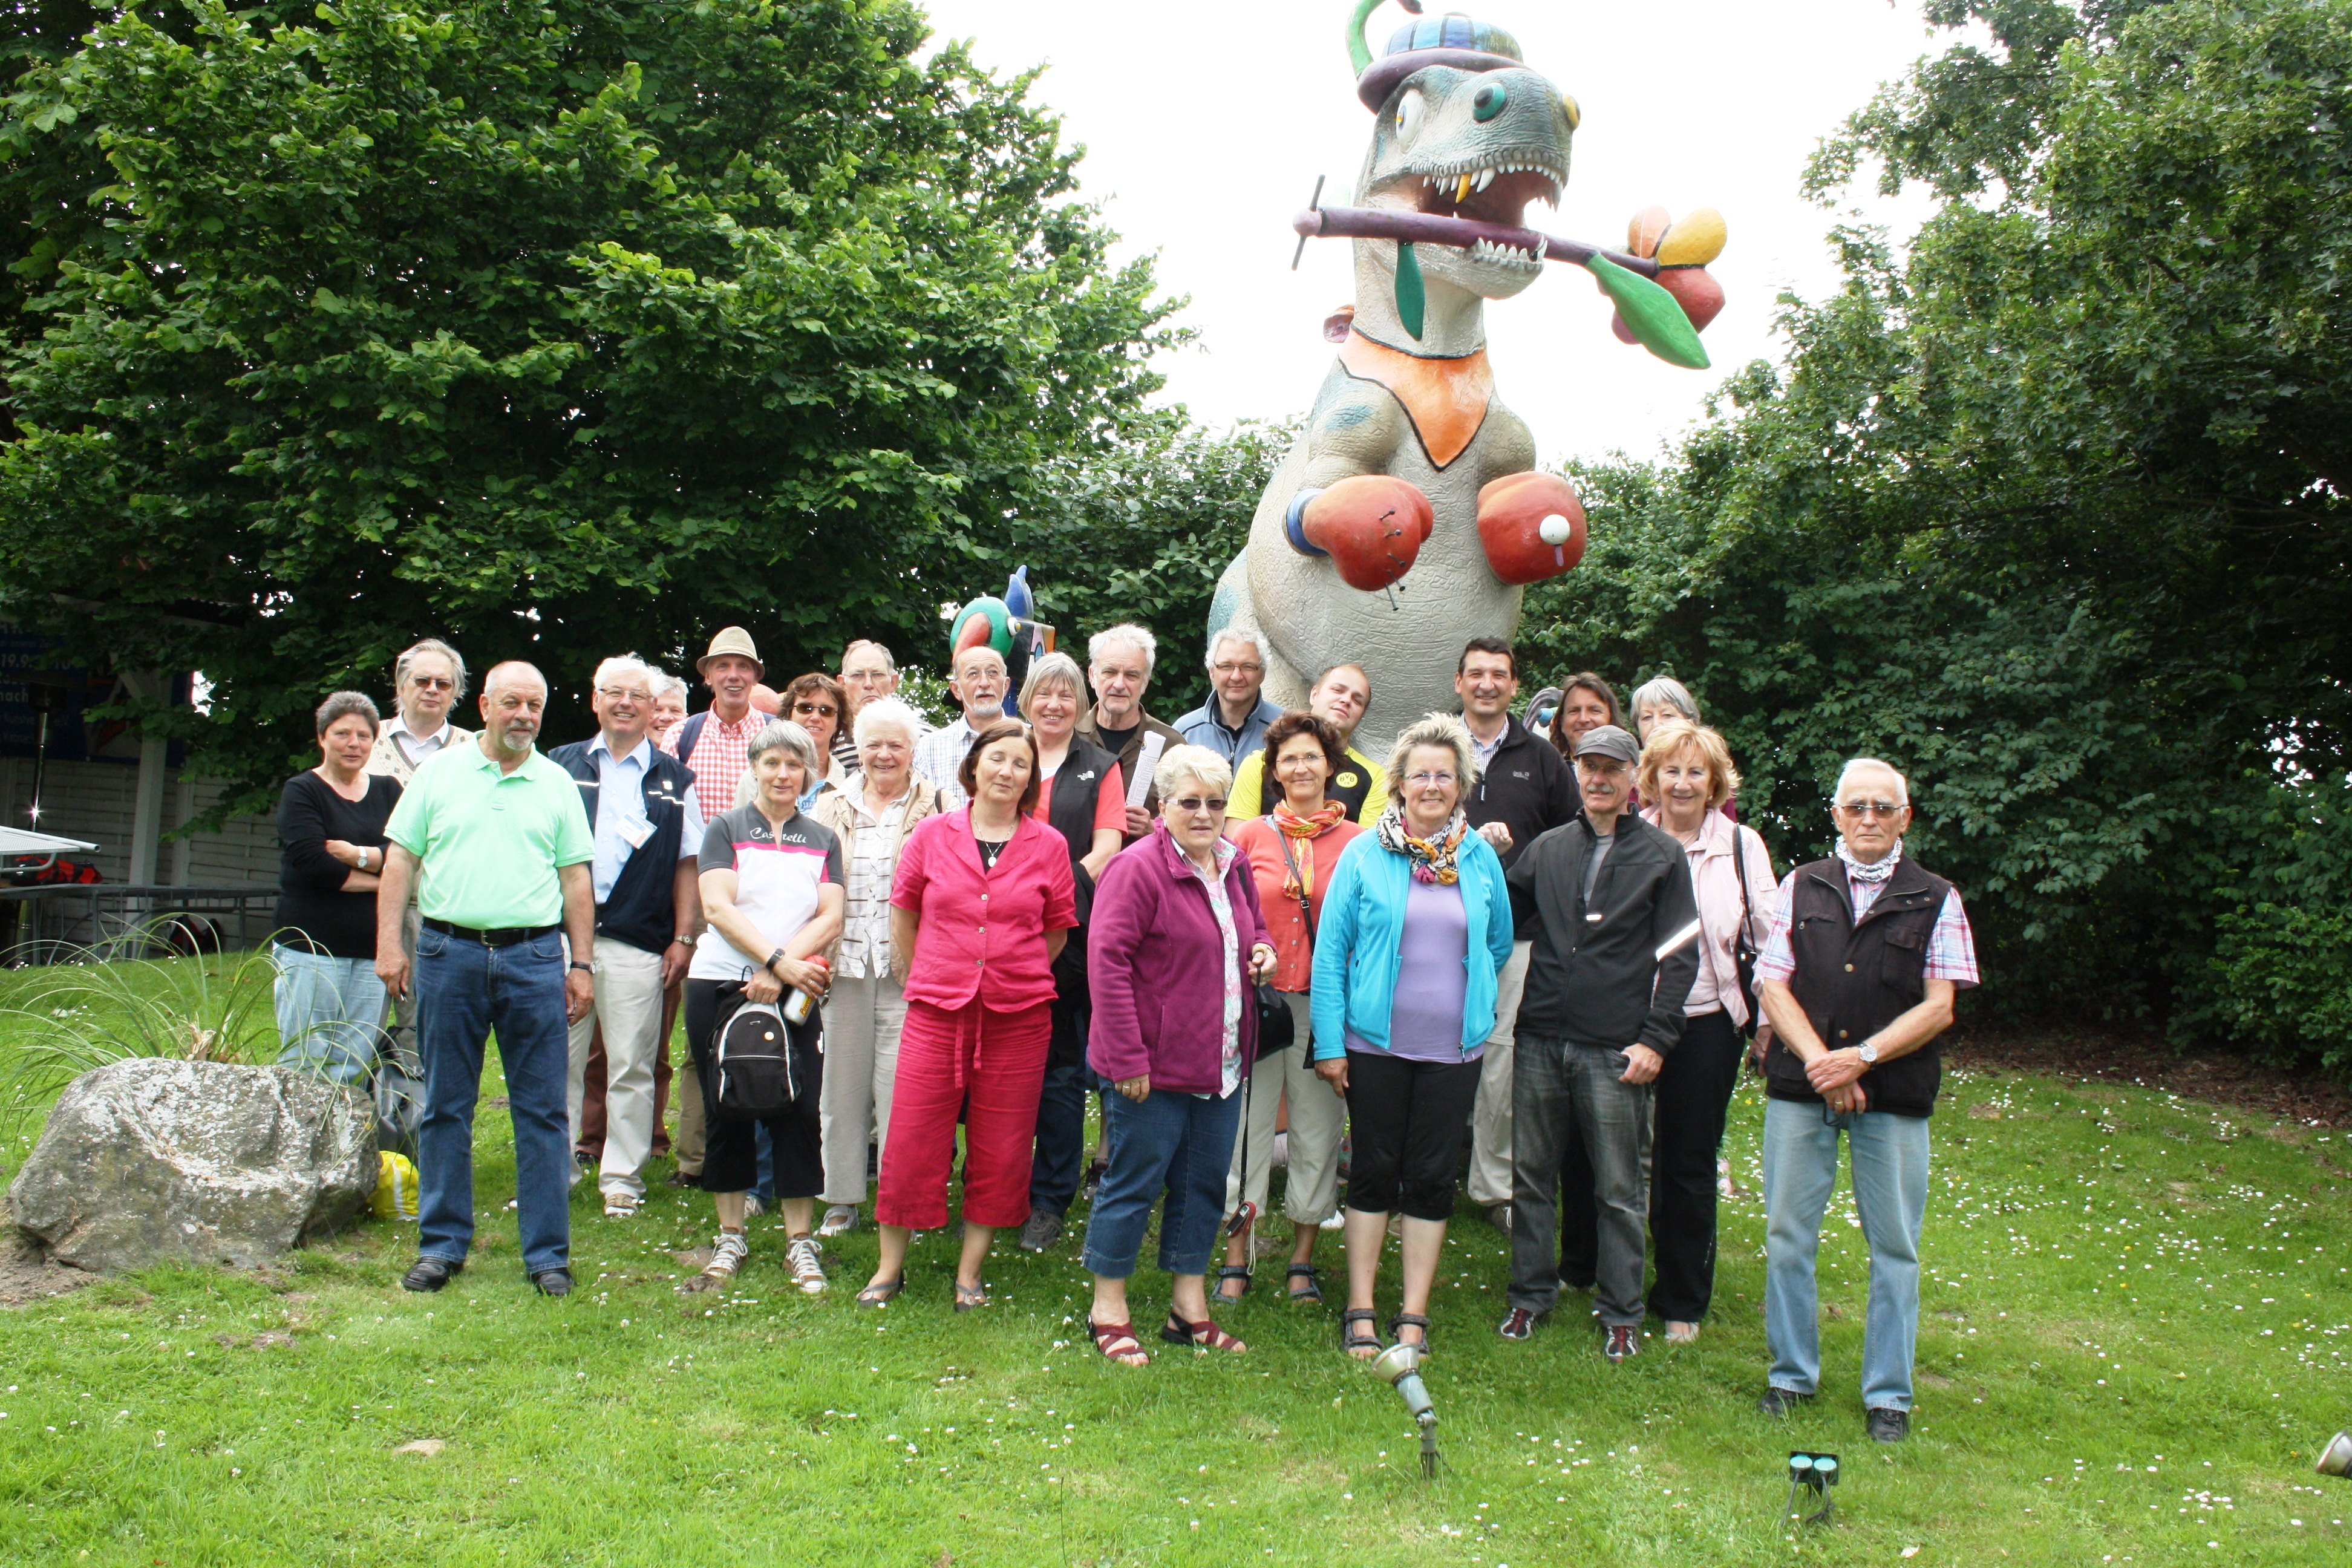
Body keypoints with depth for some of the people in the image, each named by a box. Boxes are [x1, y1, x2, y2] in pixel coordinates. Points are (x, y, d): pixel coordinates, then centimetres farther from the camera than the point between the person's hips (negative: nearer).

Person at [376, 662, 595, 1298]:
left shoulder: (558, 785, 10)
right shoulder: (437, 773, 8)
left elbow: (576, 880, 10)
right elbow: (400, 861, 6)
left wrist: (582, 963, 5)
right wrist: (389, 943, -4)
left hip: (534, 957, 0)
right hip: (449, 953, 0)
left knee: (543, 1109, 1)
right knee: (445, 1107, 7)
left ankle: (548, 1252, 8)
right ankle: (441, 1245, 19)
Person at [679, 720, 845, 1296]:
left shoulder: (823, 839, 12)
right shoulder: (726, 829, 6)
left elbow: (830, 919, 1)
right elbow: (717, 907, -7)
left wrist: (779, 972, -13)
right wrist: (779, 960, -16)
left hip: (796, 991, 1)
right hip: (721, 985, -1)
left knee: (799, 1111, -4)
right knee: (726, 1111, 4)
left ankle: (801, 1242, 6)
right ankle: (730, 1238, 17)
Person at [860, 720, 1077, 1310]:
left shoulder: (1048, 846, 1)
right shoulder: (932, 835, 2)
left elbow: (1057, 931, 10)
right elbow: (903, 917, 11)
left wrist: (1012, 978, 7)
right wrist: (921, 983, 10)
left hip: (1018, 1017, 0)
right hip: (936, 1012, 0)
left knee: (999, 1151, 7)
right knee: (911, 1143, 2)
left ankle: (970, 1272, 22)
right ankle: (890, 1266, 21)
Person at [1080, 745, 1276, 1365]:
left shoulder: (1234, 866, 10)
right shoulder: (1139, 867, -14)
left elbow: (1253, 927, 27)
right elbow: (1107, 960, -18)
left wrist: (1262, 950, 2)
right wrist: (1127, 1058, -21)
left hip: (1222, 1062, 8)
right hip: (1154, 1065, -8)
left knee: (1204, 1182, 15)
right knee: (1134, 1181, 2)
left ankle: (1189, 1307, 28)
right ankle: (1108, 1309, 18)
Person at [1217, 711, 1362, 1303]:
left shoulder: (1358, 842, 3)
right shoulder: (1250, 836, 5)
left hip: (1326, 1003, 0)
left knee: (1318, 1130, 9)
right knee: (1246, 1124, 4)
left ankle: (1302, 1259, 24)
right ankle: (1236, 1258, 17)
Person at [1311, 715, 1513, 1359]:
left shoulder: (1481, 859, 3)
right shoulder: (1364, 855, -5)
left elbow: (1499, 944, 16)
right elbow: (1330, 951, -5)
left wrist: (1470, 1003, 13)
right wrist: (1328, 1041, -8)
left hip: (1453, 1047, 2)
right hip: (1375, 1042, -2)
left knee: (1432, 1178, 7)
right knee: (1374, 1173, 7)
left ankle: (1414, 1316, 18)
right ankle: (1360, 1312, 17)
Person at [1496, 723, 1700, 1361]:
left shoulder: (1662, 855, 3)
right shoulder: (1548, 849, 12)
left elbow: (1679, 955, -1)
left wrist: (1656, 1039, -8)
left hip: (1616, 1050, -3)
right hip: (1541, 1040, 3)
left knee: (1619, 1190, 5)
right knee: (1531, 1176, 10)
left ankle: (1621, 1313, 17)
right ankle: (1531, 1295, 24)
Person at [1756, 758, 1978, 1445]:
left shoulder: (1936, 900, 4)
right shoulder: (1801, 887, 8)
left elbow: (1939, 1006, -2)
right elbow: (1773, 984, 2)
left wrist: (1862, 1057, -13)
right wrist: (1819, 1061, -11)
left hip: (1895, 1096, -1)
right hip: (1799, 1088, 1)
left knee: (1894, 1247, 6)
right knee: (1788, 1237, 7)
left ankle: (1888, 1393, 19)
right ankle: (1792, 1374, 23)